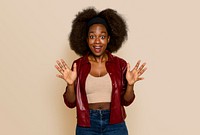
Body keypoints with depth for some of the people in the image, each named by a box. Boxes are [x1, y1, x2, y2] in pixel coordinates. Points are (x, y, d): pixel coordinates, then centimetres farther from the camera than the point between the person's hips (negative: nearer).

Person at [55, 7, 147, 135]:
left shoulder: (120, 64, -2)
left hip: (115, 124, 0)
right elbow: (71, 103, -1)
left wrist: (130, 84, -16)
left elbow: (126, 101, 1)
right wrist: (70, 84, -18)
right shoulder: (78, 65, -2)